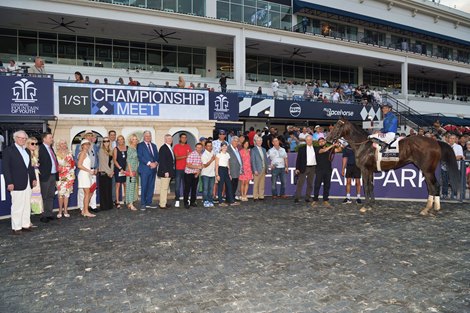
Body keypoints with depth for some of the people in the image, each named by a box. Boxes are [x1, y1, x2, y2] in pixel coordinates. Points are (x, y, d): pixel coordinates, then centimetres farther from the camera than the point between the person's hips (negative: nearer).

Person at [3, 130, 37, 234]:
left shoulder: (26, 151, 15)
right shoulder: (9, 150, -5)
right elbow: (5, 167, -9)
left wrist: (34, 178, 10)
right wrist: (9, 182, -15)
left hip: (28, 183, 7)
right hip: (17, 184, -6)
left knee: (27, 205, 10)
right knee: (17, 206, -1)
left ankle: (25, 224, 18)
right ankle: (16, 227, 9)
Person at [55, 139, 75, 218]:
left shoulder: (69, 153, 11)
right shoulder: (57, 154, 1)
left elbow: (73, 164, 13)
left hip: (69, 176, 3)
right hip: (60, 176, -3)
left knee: (67, 193, 3)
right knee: (61, 193, -6)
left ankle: (65, 211, 9)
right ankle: (60, 211, 3)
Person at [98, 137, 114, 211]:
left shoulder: (111, 150, 13)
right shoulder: (101, 150, -5)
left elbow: (112, 162, 11)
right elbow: (103, 162, -10)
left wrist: (112, 171, 0)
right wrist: (108, 172, -10)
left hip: (109, 173, 6)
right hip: (103, 172, -6)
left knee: (109, 189, 8)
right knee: (104, 189, -3)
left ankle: (109, 205, 14)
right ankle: (104, 206, 2)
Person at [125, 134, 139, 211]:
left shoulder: (135, 148, 13)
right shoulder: (130, 148, -10)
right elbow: (128, 160, -13)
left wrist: (136, 171, 15)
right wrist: (130, 171, -16)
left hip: (134, 170, 8)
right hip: (130, 170, -8)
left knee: (133, 187, 10)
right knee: (130, 186, -7)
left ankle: (129, 203, 16)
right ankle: (131, 204, -6)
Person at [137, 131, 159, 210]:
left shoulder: (154, 146, 18)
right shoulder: (140, 145, 1)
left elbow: (157, 156, 14)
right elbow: (140, 156, -10)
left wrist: (156, 162, -7)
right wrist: (149, 163, -16)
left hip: (153, 169, 5)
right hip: (144, 169, -5)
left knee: (151, 187, 7)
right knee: (144, 187, -4)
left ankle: (149, 203, 14)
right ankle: (143, 204, 3)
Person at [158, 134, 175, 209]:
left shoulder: (170, 148, 16)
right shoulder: (163, 148, -13)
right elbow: (162, 161, -18)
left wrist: (171, 171, 12)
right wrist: (166, 171, -22)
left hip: (169, 171, 9)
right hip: (165, 172, -9)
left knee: (166, 188, 15)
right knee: (164, 188, -4)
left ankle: (164, 202, 23)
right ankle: (162, 204, 2)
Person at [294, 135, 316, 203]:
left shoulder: (315, 148, 9)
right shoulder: (302, 148, 1)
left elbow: (317, 158, 13)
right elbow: (298, 159, 0)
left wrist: (317, 168, 7)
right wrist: (297, 168, -7)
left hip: (312, 168, 3)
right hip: (304, 168, -3)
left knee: (310, 184, 8)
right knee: (300, 183, -5)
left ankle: (307, 198, 17)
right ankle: (297, 198, -2)